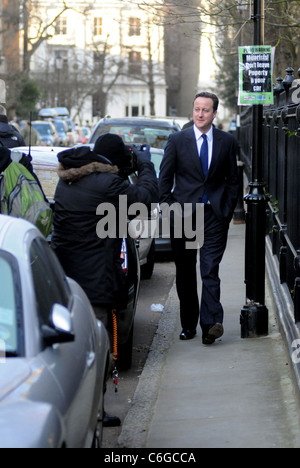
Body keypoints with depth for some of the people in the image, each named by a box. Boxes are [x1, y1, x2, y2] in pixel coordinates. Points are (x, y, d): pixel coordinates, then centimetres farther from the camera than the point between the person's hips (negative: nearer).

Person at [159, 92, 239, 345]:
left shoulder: (227, 142, 6)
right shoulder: (177, 140, 4)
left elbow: (232, 179, 10)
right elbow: (165, 177, 7)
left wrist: (228, 210, 3)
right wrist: (168, 206, -1)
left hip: (214, 215, -1)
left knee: (210, 270, -12)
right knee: (185, 274, 8)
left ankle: (211, 323, -18)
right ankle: (188, 324, 17)